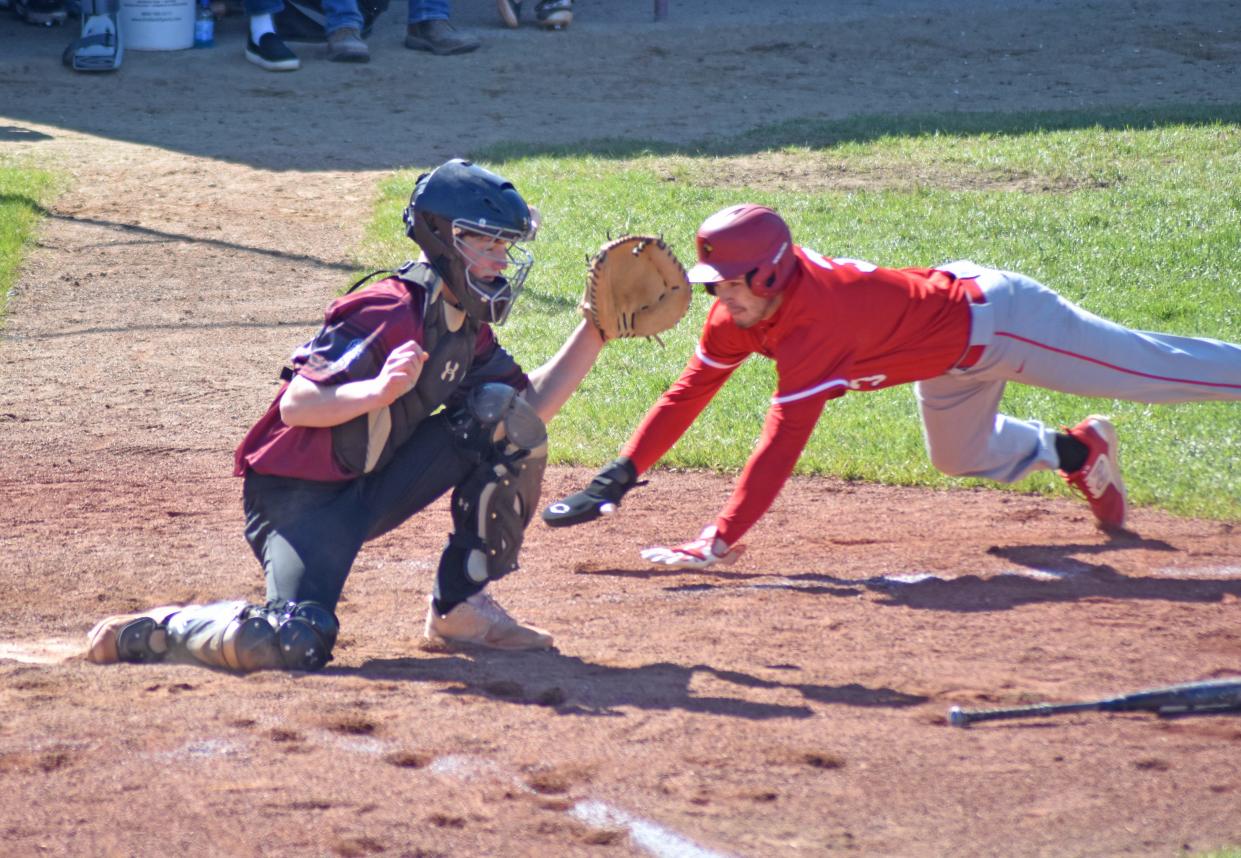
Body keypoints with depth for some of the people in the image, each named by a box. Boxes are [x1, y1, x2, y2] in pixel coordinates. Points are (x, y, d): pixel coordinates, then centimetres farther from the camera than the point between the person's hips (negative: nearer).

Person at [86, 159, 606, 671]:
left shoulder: (467, 330, 7)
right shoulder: (389, 314, -21)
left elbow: (533, 404, 11)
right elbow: (296, 405, -28)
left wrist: (593, 332, 3)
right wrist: (379, 391, -45)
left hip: (372, 487, 8)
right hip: (299, 493, -8)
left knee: (502, 414, -4)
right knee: (295, 645, -29)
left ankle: (461, 609, 3)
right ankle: (150, 630, 1)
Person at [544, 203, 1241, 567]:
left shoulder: (813, 324, -36)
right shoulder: (744, 309, -12)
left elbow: (783, 441, -41)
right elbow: (690, 391, -5)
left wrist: (720, 541, -44)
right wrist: (621, 476, -14)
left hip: (996, 321, -9)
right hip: (952, 332, 9)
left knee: (1163, 372, 3)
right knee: (962, 458, 28)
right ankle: (1080, 451, 45)